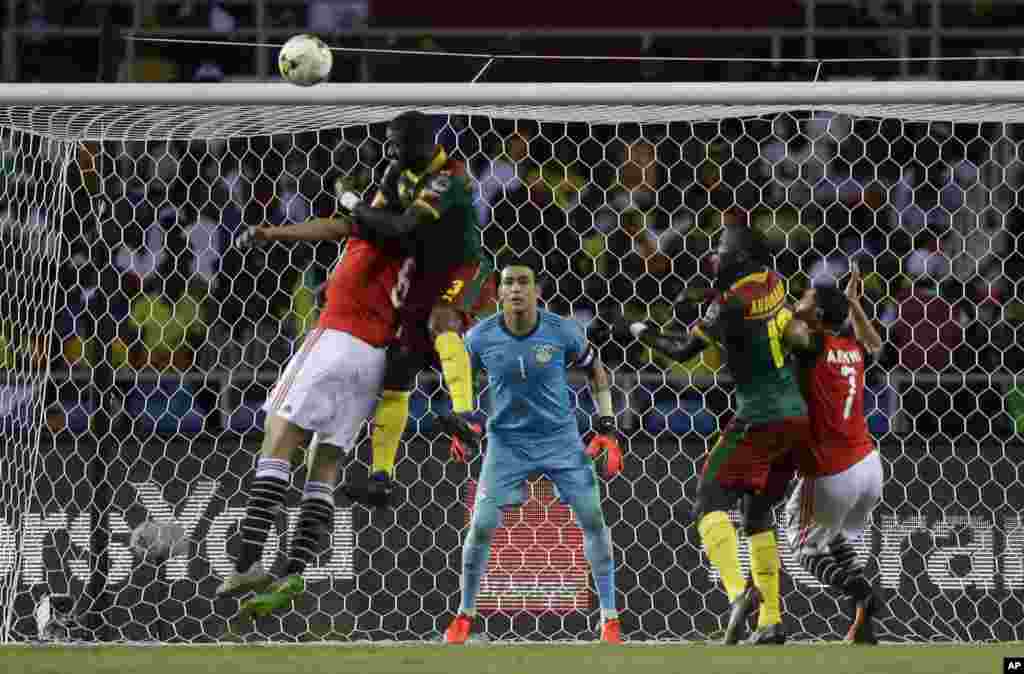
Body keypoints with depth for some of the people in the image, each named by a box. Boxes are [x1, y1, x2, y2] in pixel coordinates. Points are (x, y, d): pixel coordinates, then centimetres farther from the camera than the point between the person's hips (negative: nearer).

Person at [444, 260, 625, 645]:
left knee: (592, 518, -7)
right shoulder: (481, 337, -12)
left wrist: (607, 429, -1)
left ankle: (609, 618, 4)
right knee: (482, 525, -7)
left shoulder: (561, 331, -14)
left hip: (560, 438, 0)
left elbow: (595, 371, 4)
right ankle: (465, 615, 13)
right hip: (507, 440, 0)